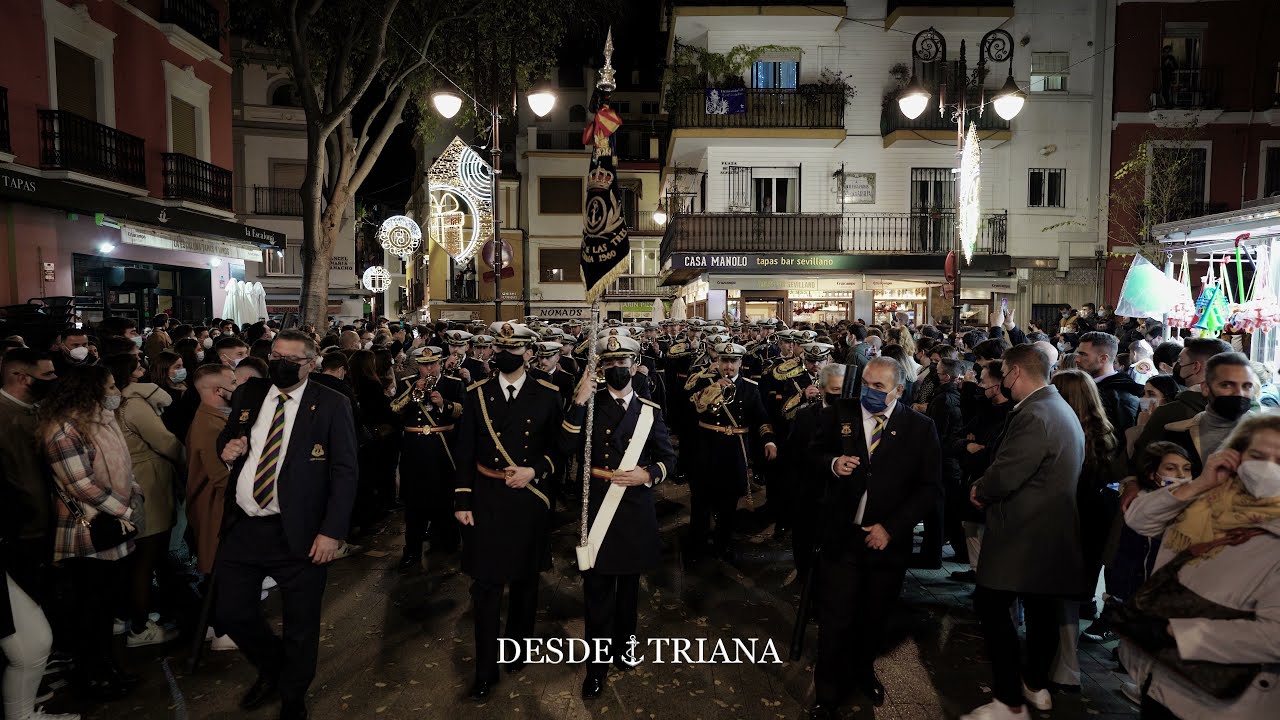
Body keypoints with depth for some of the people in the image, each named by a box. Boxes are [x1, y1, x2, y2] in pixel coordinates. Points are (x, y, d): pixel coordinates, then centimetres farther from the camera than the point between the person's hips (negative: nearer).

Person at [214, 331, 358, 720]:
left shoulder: (331, 405, -7)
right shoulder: (247, 394, 7)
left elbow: (345, 472, -9)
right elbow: (225, 439, 23)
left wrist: (332, 531, -16)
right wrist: (226, 449, -3)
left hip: (298, 532, -4)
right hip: (242, 527, 4)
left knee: (301, 626, 10)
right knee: (230, 612, 13)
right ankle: (272, 667, 43)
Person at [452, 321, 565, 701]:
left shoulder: (548, 395, -3)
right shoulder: (476, 394, 1)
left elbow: (558, 449, -1)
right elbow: (465, 453, 1)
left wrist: (535, 470, -18)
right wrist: (462, 501, -2)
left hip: (530, 501, 0)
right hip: (486, 500, 0)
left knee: (525, 580, 16)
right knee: (486, 585, 4)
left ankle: (518, 648, 38)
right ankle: (485, 670, 18)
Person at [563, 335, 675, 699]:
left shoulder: (650, 410, 1)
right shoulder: (589, 402, -1)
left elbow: (668, 458, 4)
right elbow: (568, 447, -15)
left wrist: (648, 474, -16)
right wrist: (578, 403, -25)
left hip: (635, 507, 2)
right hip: (596, 505, -1)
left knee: (629, 580, 17)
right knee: (597, 584, 3)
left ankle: (622, 645, 37)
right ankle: (598, 661, 16)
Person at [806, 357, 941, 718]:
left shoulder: (920, 428, -7)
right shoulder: (839, 413, -3)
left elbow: (930, 488, -5)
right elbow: (815, 451, 11)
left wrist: (891, 527, -13)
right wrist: (832, 463, -13)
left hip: (887, 540, 1)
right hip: (840, 536, 0)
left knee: (874, 618, 19)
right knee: (835, 621, 3)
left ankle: (863, 671, 47)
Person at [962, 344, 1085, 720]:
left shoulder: (1033, 415, -22)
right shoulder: (1061, 409, 12)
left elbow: (1005, 476, -25)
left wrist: (980, 491, -5)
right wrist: (987, 488, 8)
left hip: (1022, 532, -10)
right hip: (1051, 530, 10)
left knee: (991, 606, -4)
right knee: (1040, 608, 19)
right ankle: (1036, 685, 34)